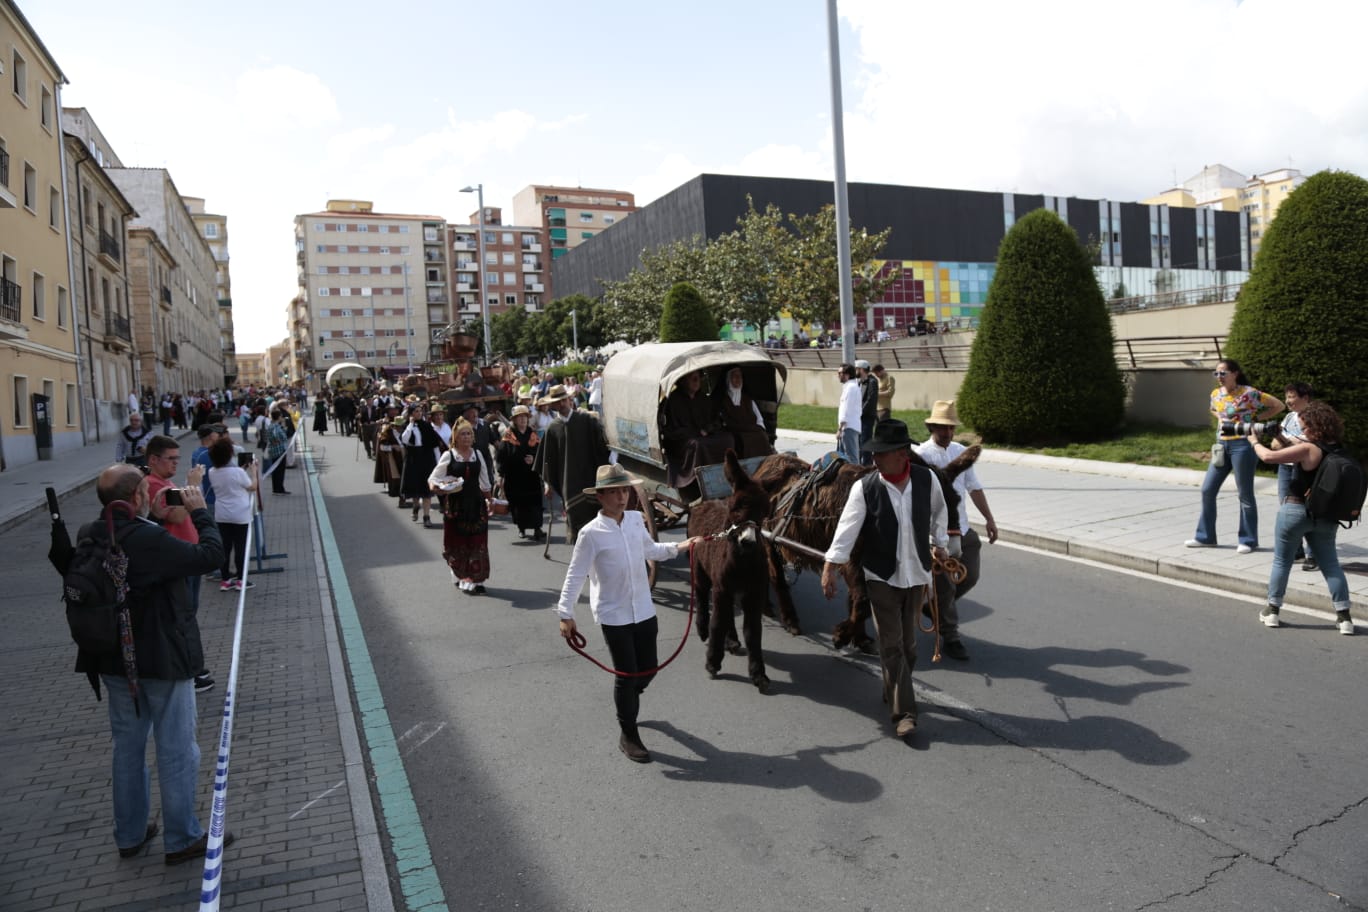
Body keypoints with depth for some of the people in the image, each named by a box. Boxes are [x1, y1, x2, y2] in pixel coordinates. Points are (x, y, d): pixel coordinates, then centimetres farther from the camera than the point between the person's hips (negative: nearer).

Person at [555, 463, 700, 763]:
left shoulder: (636, 520, 0)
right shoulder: (591, 533, -16)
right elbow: (575, 576, -13)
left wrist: (678, 547, 14)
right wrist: (566, 614, -17)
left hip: (644, 610, 5)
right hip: (614, 615, -5)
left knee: (648, 667, 15)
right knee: (627, 674, 2)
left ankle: (626, 701, 48)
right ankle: (628, 736, 21)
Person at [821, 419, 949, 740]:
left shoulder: (926, 479, -6)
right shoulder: (864, 488, -14)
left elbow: (938, 511, 14)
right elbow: (848, 527, -18)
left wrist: (939, 542, 15)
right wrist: (830, 567, -25)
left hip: (917, 574, 3)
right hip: (881, 577, -3)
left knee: (908, 642, 14)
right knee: (892, 646, -2)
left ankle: (894, 694, 35)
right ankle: (904, 712, 4)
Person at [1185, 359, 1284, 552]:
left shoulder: (1248, 393, -12)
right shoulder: (1216, 394, 7)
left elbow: (1278, 406, -8)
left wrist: (1255, 418, -9)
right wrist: (1221, 420, 9)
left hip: (1242, 445, -6)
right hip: (1221, 445, 7)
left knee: (1245, 494, 2)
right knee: (1207, 490, 6)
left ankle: (1248, 540, 13)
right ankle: (1205, 537, 16)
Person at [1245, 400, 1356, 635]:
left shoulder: (1308, 449, -18)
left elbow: (1269, 456, -21)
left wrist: (1254, 442, -3)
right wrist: (1284, 442, 16)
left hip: (1296, 510, -6)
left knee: (1281, 561, 8)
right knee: (1330, 564, 11)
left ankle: (1272, 611, 14)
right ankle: (1344, 617, 8)